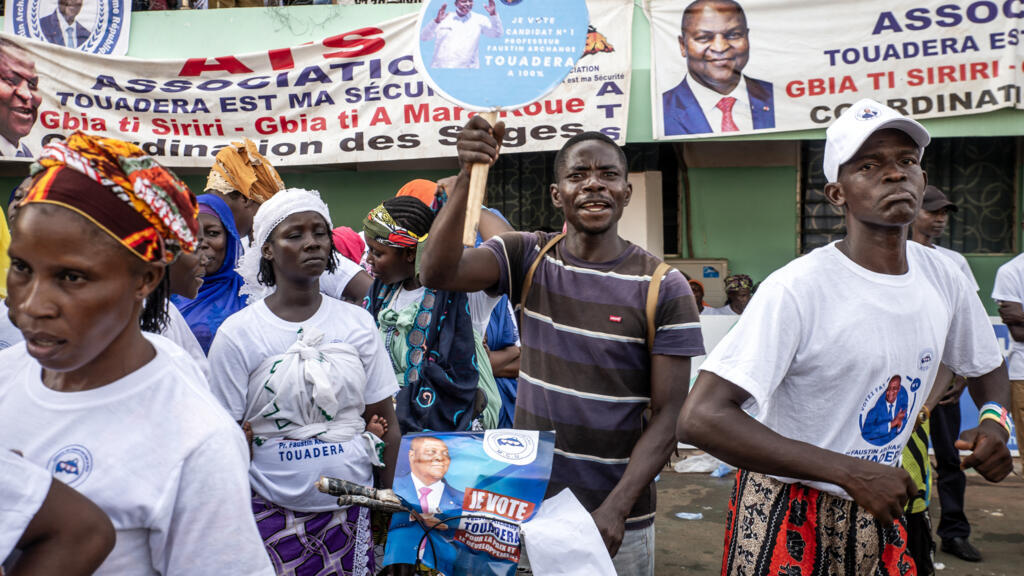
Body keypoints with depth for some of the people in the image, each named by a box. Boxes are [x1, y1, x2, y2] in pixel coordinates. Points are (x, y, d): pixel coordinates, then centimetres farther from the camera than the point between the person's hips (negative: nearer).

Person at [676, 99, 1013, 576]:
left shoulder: (944, 279, -3)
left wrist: (995, 420, -6)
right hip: (785, 518, -6)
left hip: (877, 514, 6)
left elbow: (987, 368, 18)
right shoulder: (797, 288, -24)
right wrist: (851, 473, -33)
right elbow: (700, 419, -33)